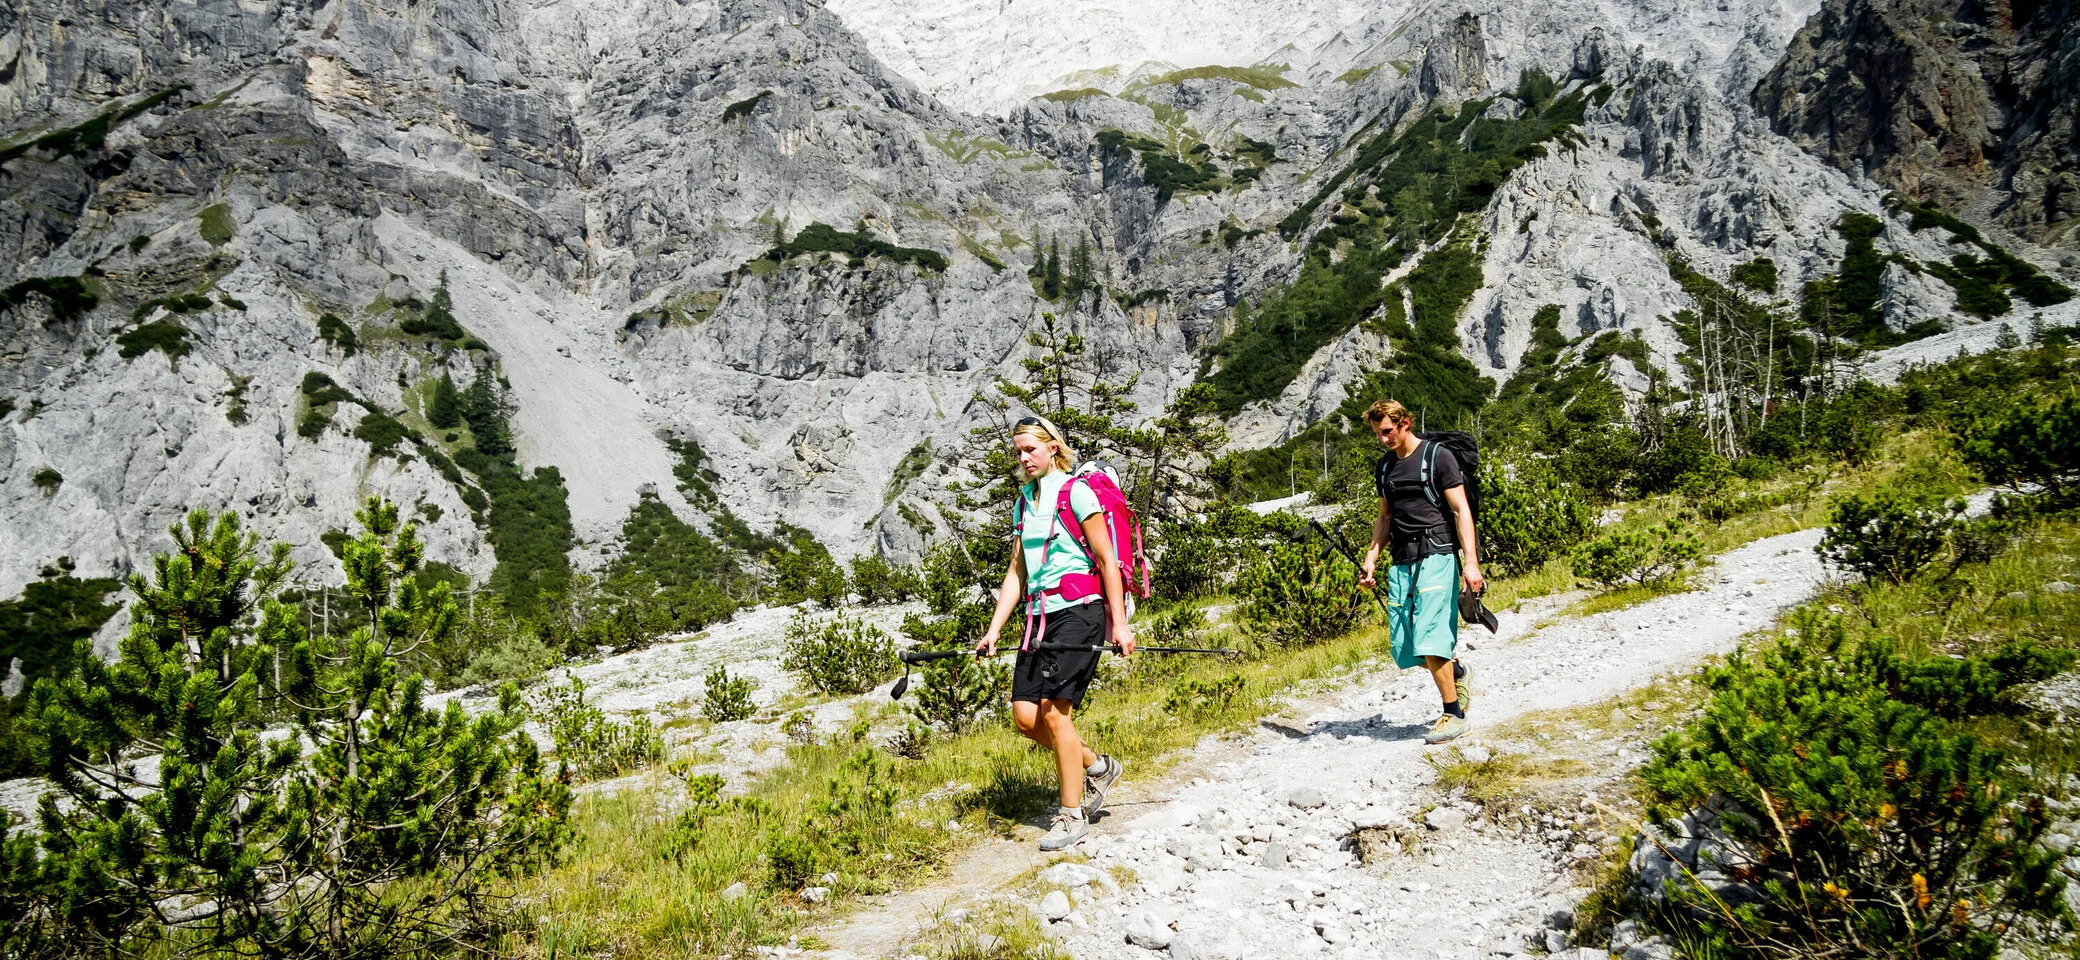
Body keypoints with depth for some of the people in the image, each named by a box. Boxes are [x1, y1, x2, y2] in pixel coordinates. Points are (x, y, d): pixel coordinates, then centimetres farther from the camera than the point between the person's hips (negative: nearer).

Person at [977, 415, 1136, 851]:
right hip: (1039, 617, 7)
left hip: (1078, 611, -7)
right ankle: (1098, 766, 23)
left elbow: (1107, 560, -7)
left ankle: (1072, 815, 1)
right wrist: (993, 631, 8)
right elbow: (1016, 573, 16)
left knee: (1053, 709, -12)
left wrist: (1119, 623, -12)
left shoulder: (1076, 492, -5)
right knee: (1024, 716, 0)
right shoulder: (1024, 502, 16)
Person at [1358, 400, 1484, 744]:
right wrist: (1371, 558, 13)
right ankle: (1453, 667, 27)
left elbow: (1461, 510, -6)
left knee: (1429, 640, -14)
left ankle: (1454, 715, -3)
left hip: (1435, 556, -6)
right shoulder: (1385, 466, 16)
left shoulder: (1438, 457, -3)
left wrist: (1470, 561, -15)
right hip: (1401, 561, 6)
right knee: (1403, 646, 1)